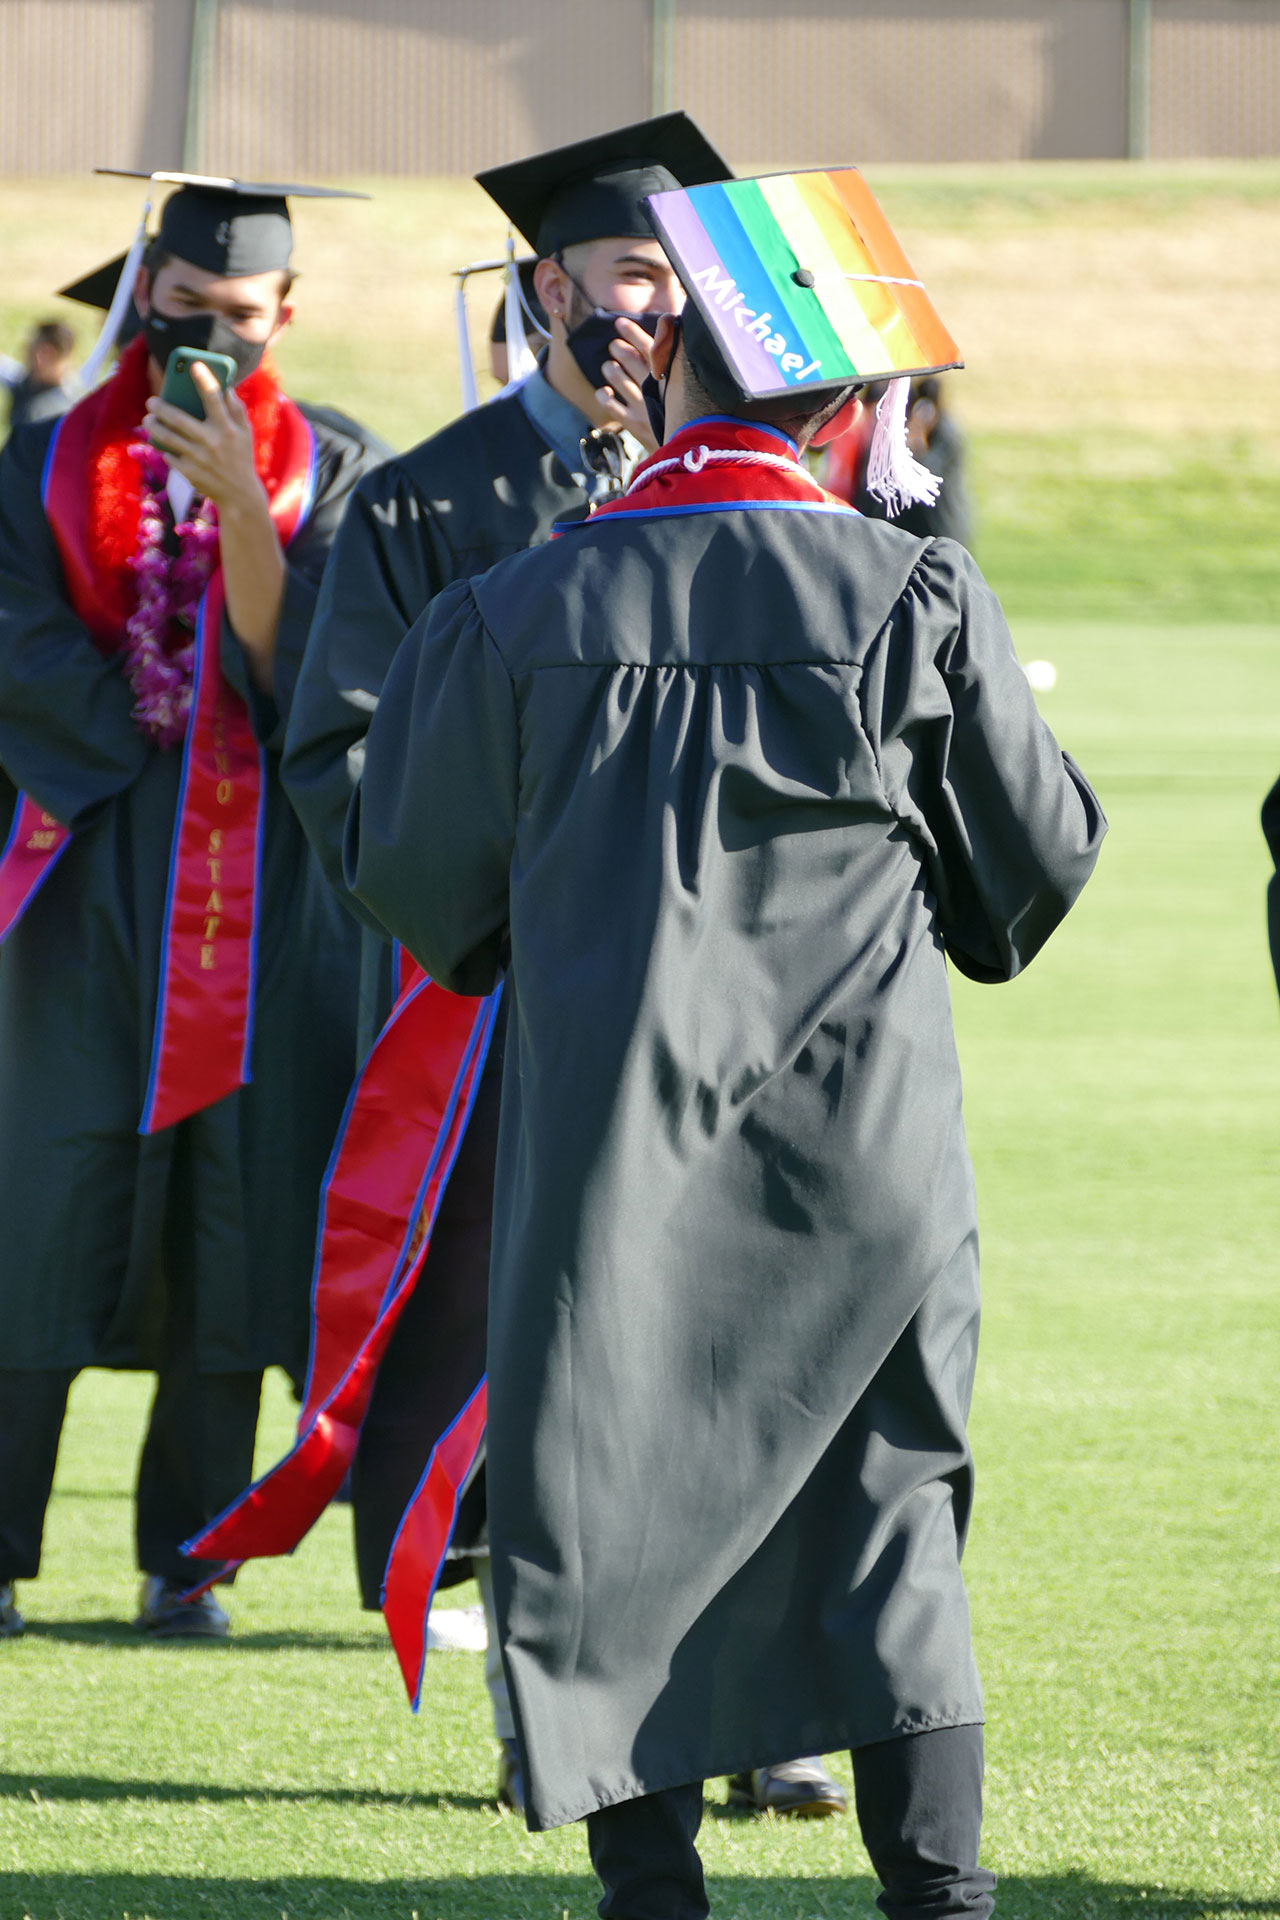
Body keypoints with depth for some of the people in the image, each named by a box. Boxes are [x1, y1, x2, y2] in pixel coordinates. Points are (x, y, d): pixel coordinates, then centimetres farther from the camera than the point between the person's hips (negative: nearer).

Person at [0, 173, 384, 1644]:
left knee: (236, 1204, 0)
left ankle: (185, 1554, 7)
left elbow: (295, 665, -8)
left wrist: (239, 500, -19)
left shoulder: (332, 473, 6)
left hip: (262, 887, 1)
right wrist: (148, 744, -10)